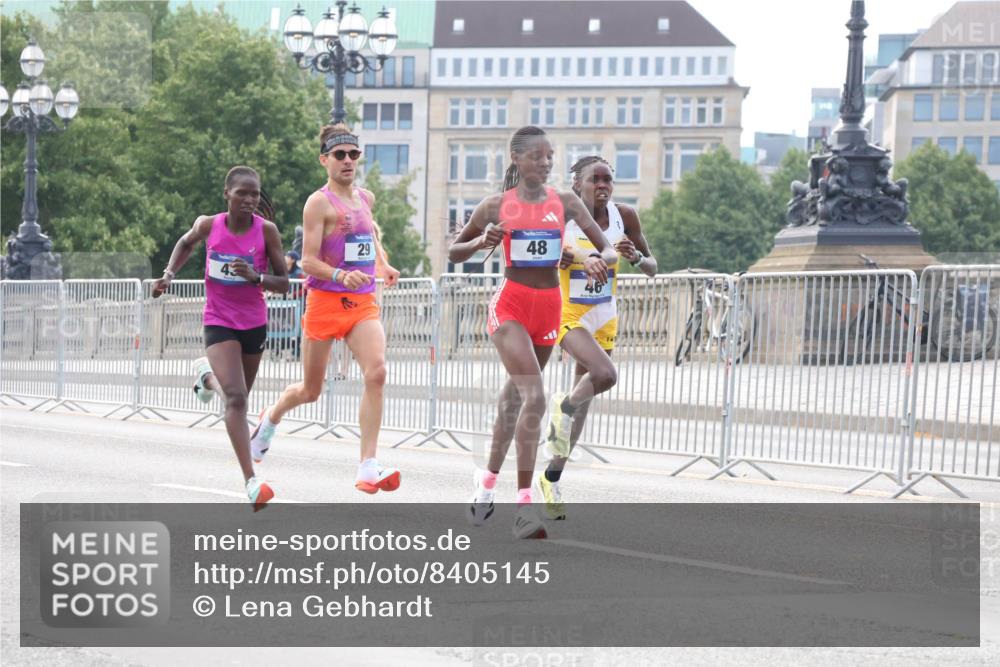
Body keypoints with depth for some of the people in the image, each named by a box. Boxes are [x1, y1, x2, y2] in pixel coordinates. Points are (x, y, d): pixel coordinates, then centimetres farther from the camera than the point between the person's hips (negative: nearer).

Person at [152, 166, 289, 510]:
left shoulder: (266, 230, -10)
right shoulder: (208, 225, -8)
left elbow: (283, 283, -6)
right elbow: (186, 242, 17)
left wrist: (256, 277, -25)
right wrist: (169, 274, 4)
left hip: (254, 324, 2)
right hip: (219, 324, -2)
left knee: (239, 396, 20)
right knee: (235, 398, -20)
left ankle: (207, 373, 55)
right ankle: (251, 482, -25)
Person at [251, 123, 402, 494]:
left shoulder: (366, 198, 11)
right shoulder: (319, 202, -9)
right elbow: (308, 261, -15)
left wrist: (383, 266, 16)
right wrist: (341, 276, -32)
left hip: (363, 304, 4)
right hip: (325, 301, -4)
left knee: (376, 373, -20)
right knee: (311, 390, 9)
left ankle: (368, 468, -20)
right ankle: (271, 418, 45)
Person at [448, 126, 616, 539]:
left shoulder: (565, 203, 5)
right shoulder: (496, 206, -1)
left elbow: (608, 250, 3)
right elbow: (454, 253, 8)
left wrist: (597, 260, -20)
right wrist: (481, 242, -12)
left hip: (549, 308, 4)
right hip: (510, 306, -4)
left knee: (515, 398, 14)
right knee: (534, 397, -20)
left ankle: (488, 480, 34)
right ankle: (524, 503, -21)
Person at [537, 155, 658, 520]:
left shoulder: (624, 216, -5)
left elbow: (652, 269, 3)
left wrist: (635, 257, -19)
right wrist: (557, 259, -25)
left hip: (604, 319, 5)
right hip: (568, 313, -5)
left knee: (583, 402, 11)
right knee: (604, 374, -30)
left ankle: (552, 477, 27)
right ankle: (564, 407, 2)